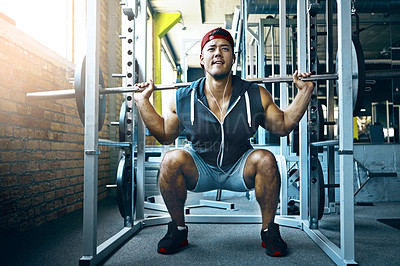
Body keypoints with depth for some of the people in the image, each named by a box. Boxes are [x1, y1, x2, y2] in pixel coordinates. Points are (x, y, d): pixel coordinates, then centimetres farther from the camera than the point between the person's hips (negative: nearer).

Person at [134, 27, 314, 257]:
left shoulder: (256, 96, -11)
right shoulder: (182, 100, -10)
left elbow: (283, 126, 2)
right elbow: (165, 135, 3)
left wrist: (305, 92, -6)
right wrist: (143, 101, -3)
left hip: (239, 170, 0)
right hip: (200, 170, 0)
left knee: (265, 159, -28)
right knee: (171, 159, -27)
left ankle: (269, 230, -4)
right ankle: (178, 229, -3)